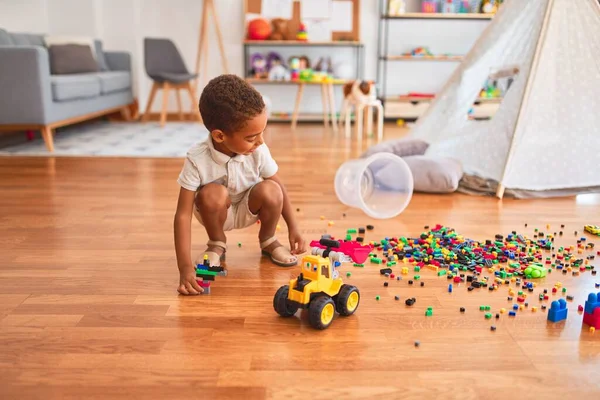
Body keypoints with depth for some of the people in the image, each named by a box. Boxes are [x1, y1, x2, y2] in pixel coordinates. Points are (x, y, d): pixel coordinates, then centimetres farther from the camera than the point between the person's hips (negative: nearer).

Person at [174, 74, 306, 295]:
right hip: (216, 211, -1)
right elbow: (183, 215, -31)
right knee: (213, 194, -35)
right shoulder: (197, 159, -31)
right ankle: (217, 245, -2)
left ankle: (268, 240, 3)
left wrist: (293, 227, -8)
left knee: (270, 191, -30)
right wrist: (185, 267, -39)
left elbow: (279, 188, -8)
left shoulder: (258, 151, -25)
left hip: (248, 208, 2)